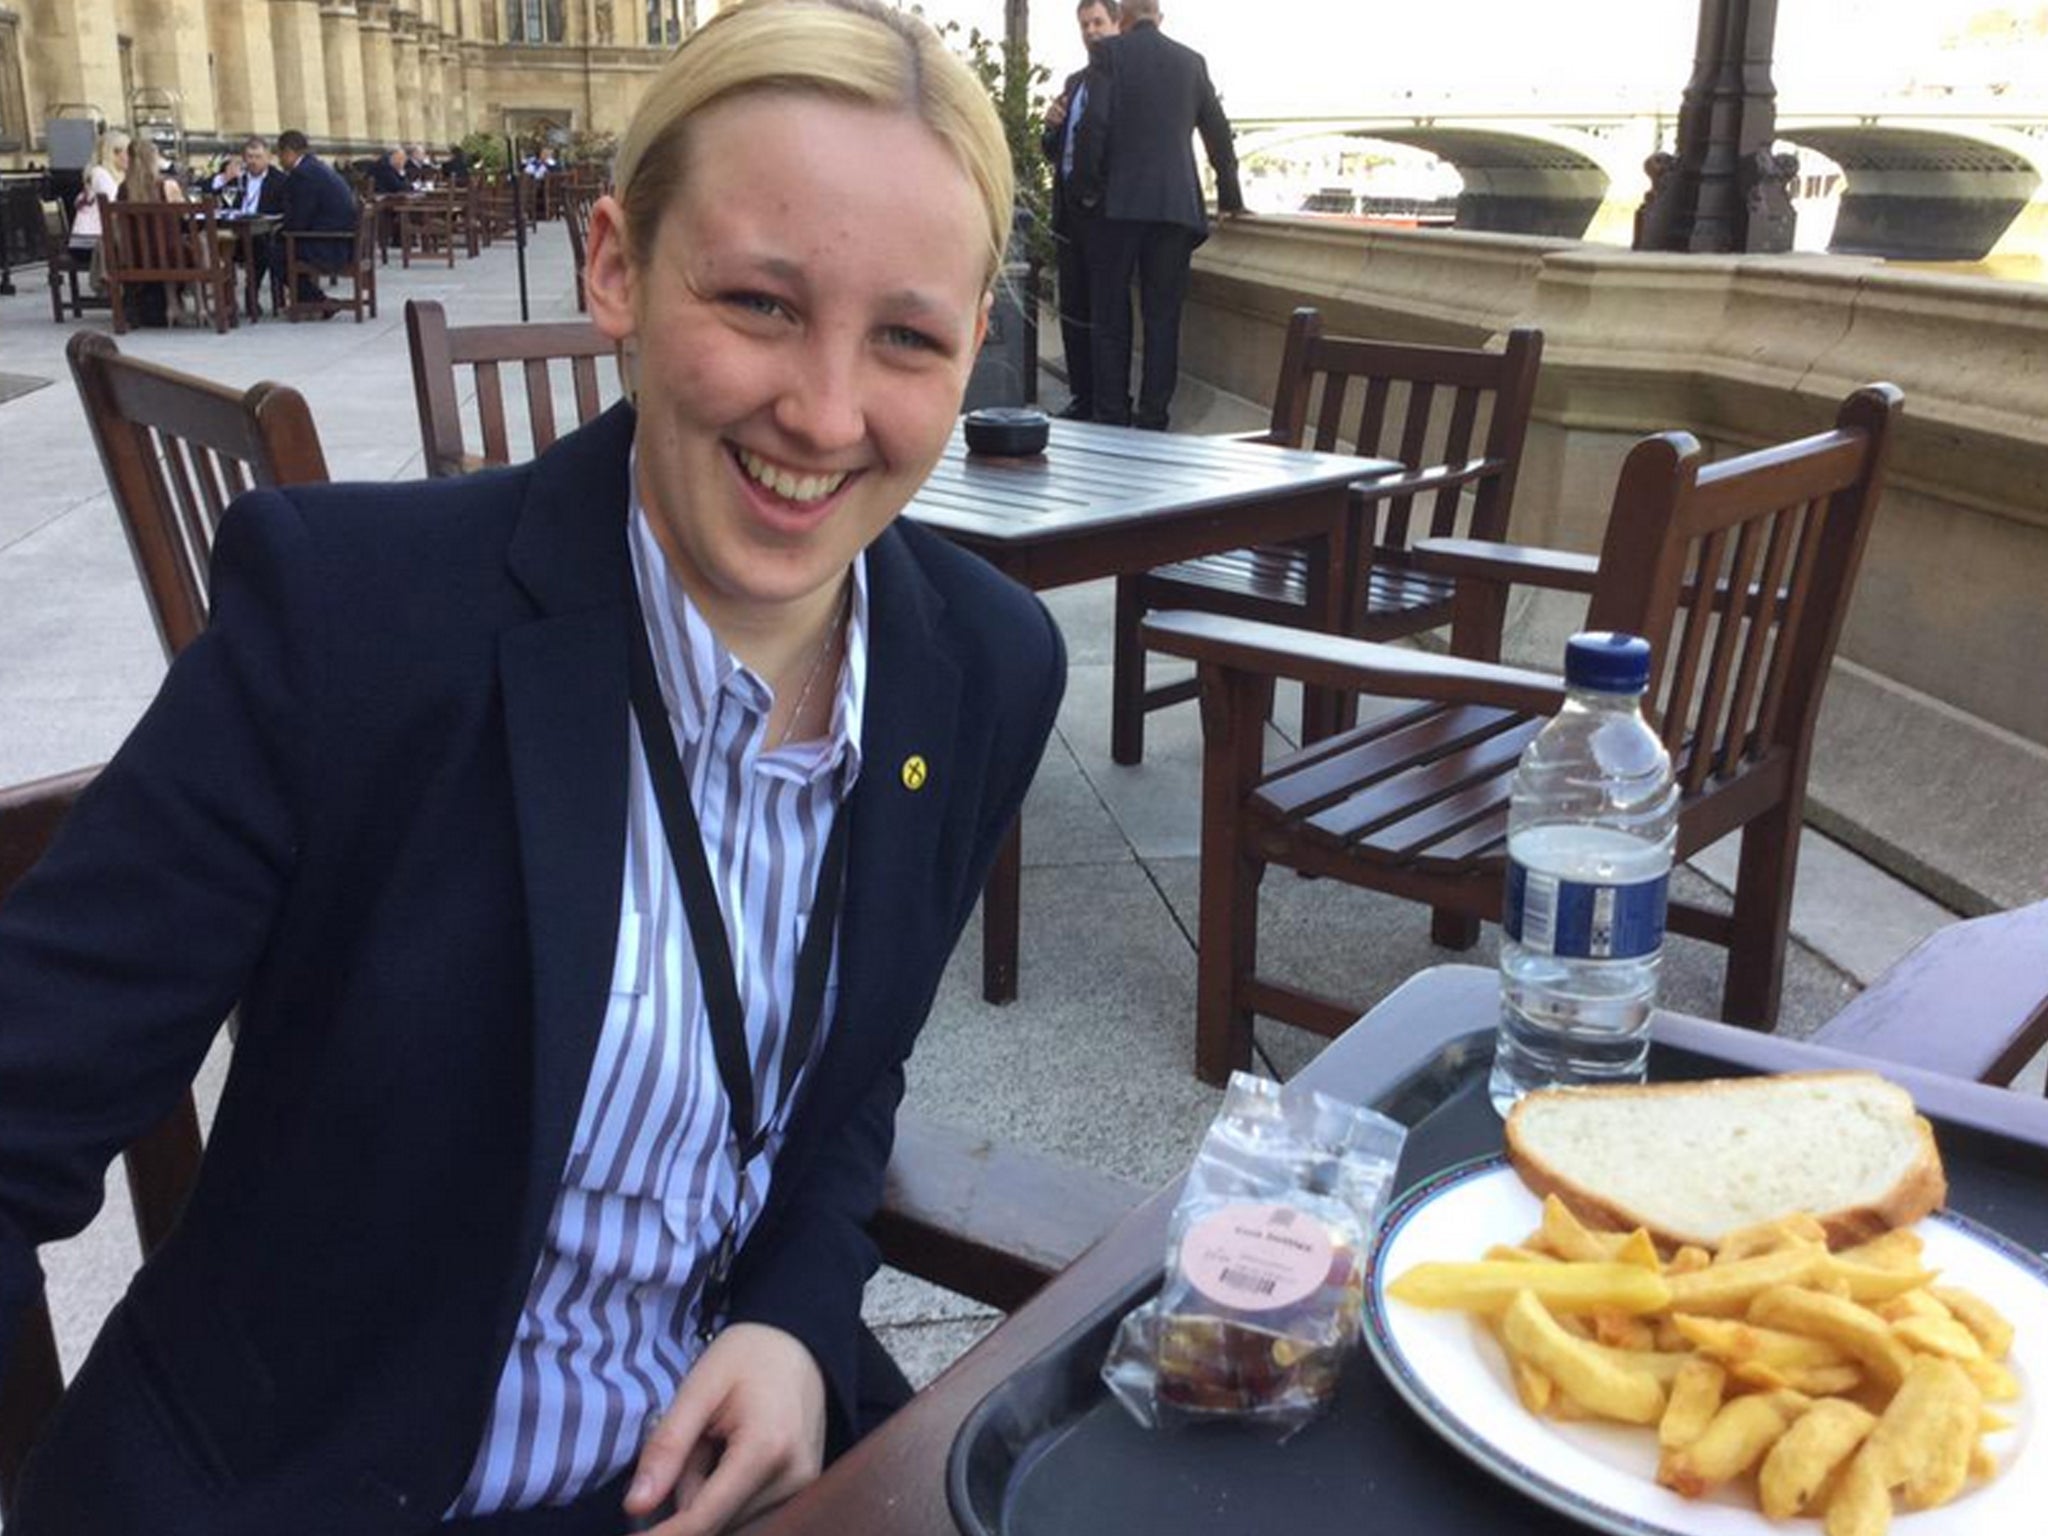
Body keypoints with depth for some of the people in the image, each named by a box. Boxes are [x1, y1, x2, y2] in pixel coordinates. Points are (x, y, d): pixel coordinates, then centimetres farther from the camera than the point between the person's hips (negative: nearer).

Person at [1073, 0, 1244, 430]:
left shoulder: (1110, 53, 1)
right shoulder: (1191, 61, 11)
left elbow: (1094, 123, -10)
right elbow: (1218, 132, 15)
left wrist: (1087, 187, 1)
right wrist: (1230, 196, 26)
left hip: (1119, 204, -3)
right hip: (1176, 204, 3)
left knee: (1111, 315, 4)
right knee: (1163, 317, 5)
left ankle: (1111, 416, 4)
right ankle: (1153, 419, 5)